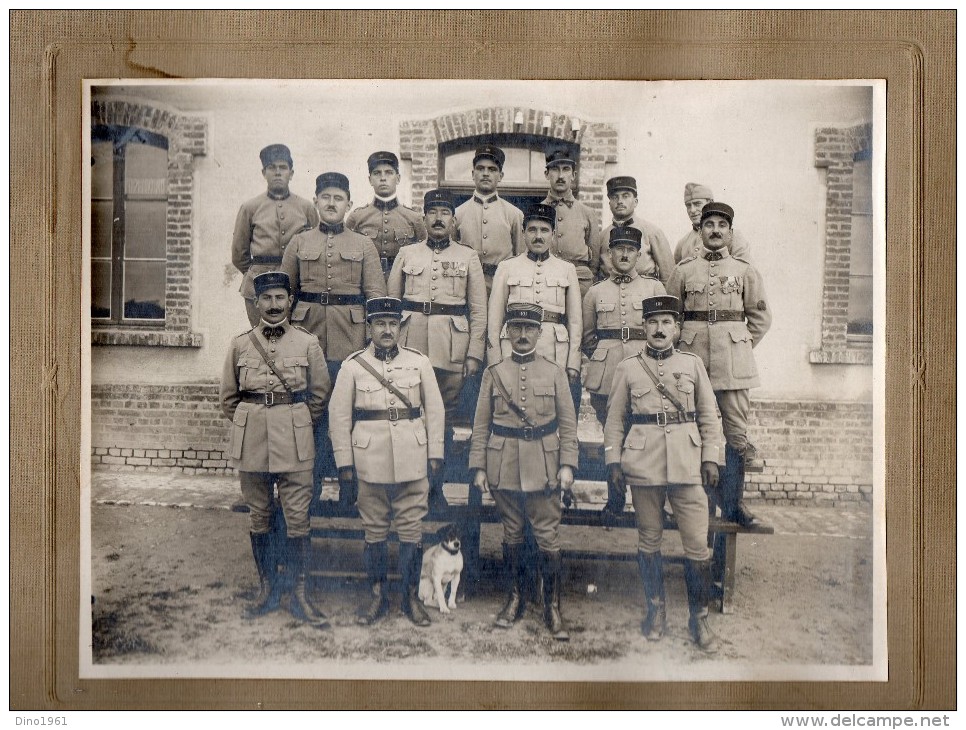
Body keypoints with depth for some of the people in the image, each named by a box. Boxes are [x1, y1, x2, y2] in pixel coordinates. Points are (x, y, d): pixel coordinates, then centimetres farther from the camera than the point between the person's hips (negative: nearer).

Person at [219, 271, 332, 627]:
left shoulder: (308, 343, 1)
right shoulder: (240, 344, 5)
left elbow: (320, 394, 9)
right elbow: (228, 397, 14)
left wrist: (296, 424, 10)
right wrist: (248, 426, 9)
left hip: (294, 443, -1)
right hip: (252, 444, 2)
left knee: (298, 519, 0)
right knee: (258, 518, 10)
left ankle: (300, 594, 10)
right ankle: (267, 586, 24)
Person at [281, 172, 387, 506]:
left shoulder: (364, 246, 7)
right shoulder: (299, 242, 9)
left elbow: (376, 296, 3)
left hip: (350, 342, -1)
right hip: (307, 338, 1)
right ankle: (311, 483, 18)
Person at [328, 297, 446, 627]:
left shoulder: (419, 362, 3)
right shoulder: (353, 365, 0)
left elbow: (434, 409, 7)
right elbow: (339, 415, 2)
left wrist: (435, 453, 4)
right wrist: (344, 462, 0)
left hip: (412, 460, 1)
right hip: (370, 460, 0)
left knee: (411, 528, 6)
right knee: (374, 530, 9)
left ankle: (411, 596, 20)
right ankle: (378, 596, 23)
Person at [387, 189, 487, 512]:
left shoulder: (468, 257, 9)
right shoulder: (406, 254, 12)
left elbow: (479, 310, 7)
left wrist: (474, 353, 0)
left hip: (452, 348, 0)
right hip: (410, 345, 1)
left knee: (445, 418, 4)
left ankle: (436, 489, 16)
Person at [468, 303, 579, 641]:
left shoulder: (554, 372, 3)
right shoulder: (494, 373, 5)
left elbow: (568, 423, 3)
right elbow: (481, 425, 5)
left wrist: (567, 465, -5)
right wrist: (478, 467, 0)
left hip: (544, 468, -1)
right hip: (504, 468, 1)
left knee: (548, 537, 1)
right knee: (512, 534, 12)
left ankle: (552, 606, 14)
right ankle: (515, 597, 27)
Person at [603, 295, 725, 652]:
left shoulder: (693, 364, 9)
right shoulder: (627, 368, 6)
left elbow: (709, 416, 9)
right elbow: (615, 420, 7)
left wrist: (711, 458, 1)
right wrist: (613, 462, 0)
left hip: (687, 464, 1)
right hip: (643, 465, 0)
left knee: (698, 544, 0)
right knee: (649, 540, 9)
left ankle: (699, 618, 16)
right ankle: (655, 610, 25)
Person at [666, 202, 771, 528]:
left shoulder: (744, 271, 8)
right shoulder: (684, 270, 7)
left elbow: (761, 315, 13)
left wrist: (743, 346, 7)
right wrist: (682, 345, 5)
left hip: (733, 362, 0)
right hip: (693, 359, 0)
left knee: (736, 432, 1)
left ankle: (733, 504, 11)